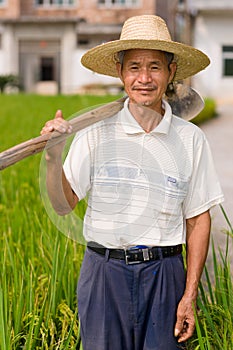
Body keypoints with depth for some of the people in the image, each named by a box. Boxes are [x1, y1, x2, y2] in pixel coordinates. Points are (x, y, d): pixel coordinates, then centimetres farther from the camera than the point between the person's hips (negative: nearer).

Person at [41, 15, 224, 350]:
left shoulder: (190, 139, 0)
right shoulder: (96, 131, -1)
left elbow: (198, 220, 4)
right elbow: (64, 205, -1)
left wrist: (190, 295, 1)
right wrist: (54, 158, -19)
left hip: (164, 274, 0)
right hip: (104, 272, 0)